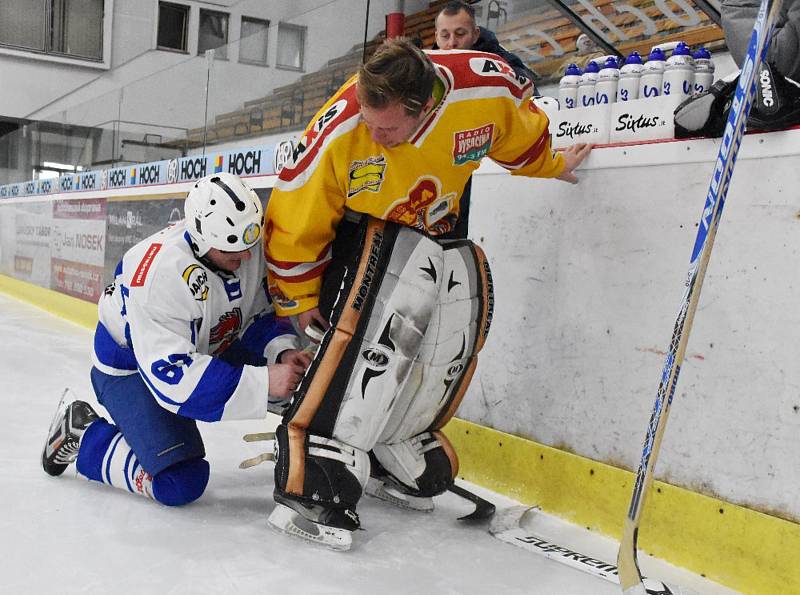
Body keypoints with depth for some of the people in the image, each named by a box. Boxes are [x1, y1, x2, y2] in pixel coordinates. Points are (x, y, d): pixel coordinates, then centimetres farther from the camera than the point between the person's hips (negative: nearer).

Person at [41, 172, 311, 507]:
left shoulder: (249, 245, -18)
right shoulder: (160, 273, -38)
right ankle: (83, 434, 4)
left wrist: (282, 352, -23)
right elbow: (174, 377, -39)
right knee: (180, 483, -17)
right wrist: (263, 383, -42)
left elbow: (262, 313, -2)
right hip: (131, 366, -7)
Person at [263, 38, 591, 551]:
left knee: (463, 328, -1)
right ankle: (312, 486, -25)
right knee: (380, 328, -27)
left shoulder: (488, 89, -25)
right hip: (365, 229, -5)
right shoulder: (338, 133, -30)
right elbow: (295, 221, -16)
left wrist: (546, 165, 18)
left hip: (443, 231, 6)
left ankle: (400, 458, 18)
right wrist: (298, 300, -8)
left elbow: (520, 132, 1)